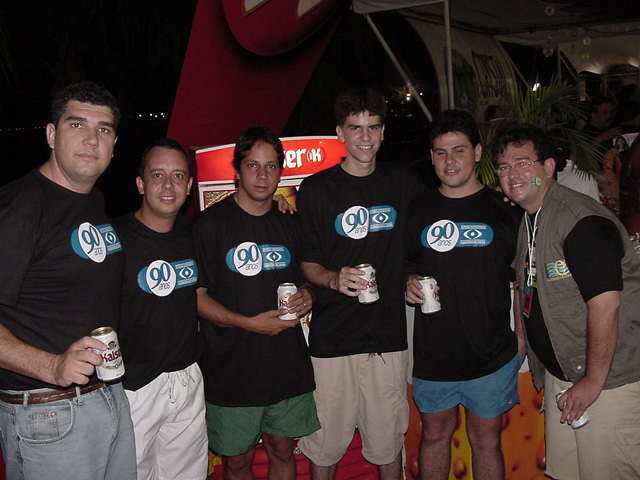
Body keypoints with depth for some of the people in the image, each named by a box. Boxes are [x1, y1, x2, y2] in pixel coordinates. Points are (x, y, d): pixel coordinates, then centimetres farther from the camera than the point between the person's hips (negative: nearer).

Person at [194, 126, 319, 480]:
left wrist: (306, 297, -2)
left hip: (287, 362, 4)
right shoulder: (211, 223, -6)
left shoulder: (289, 225, 9)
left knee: (282, 450, 15)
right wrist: (249, 323, -19)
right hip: (232, 368, -4)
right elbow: (196, 296, -9)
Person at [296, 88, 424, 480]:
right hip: (332, 336, -2)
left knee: (388, 439, 12)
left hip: (388, 335, 2)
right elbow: (306, 262, 1)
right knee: (325, 443, 7)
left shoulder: (405, 185, 6)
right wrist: (334, 279, -18)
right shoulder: (316, 189, -2)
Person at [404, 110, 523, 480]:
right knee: (435, 433, 16)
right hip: (432, 351, 2)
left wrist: (522, 337, -3)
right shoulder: (419, 209, 4)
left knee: (486, 441, 10)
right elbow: (405, 263, 15)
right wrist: (410, 282, -7)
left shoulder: (504, 209, -1)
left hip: (492, 355, -2)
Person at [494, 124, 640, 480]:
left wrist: (593, 381, -19)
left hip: (607, 377, -8)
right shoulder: (525, 220, 9)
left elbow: (605, 304, -24)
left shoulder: (582, 222, -20)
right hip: (560, 373, 9)